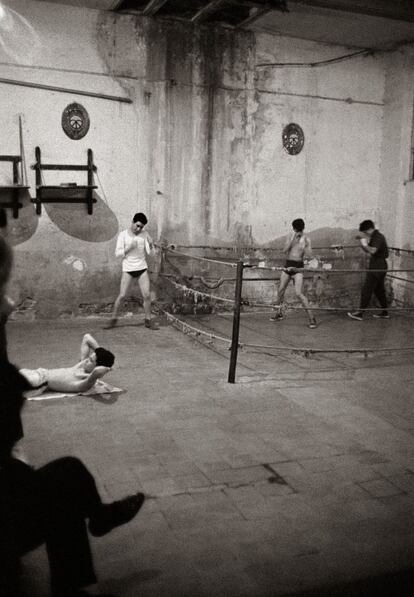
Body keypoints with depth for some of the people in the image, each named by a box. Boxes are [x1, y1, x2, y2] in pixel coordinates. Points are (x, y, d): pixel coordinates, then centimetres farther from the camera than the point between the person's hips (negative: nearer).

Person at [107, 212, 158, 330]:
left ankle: (148, 321, 11)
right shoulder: (123, 235, -6)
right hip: (128, 269, -2)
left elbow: (150, 252, -3)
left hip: (142, 268, 2)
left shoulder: (144, 234, 0)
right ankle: (113, 319, 7)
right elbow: (118, 253, -7)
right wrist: (129, 247, -22)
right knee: (122, 295, -7)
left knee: (147, 295, -3)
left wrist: (151, 243, -24)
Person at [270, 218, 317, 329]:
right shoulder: (290, 237, 5)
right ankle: (279, 313, 31)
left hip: (298, 267, -4)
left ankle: (311, 317, -11)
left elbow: (309, 255, -13)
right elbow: (285, 250, -7)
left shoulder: (306, 239, -3)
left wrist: (303, 243, -22)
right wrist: (292, 240, -16)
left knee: (298, 293, -16)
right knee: (280, 290, 10)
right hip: (288, 265, 4)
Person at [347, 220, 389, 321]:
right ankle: (384, 312, 21)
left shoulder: (378, 237, -15)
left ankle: (360, 313, -5)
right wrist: (361, 241, 5)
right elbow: (367, 251, 18)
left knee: (366, 290, -7)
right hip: (380, 267, 10)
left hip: (377, 267, -10)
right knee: (379, 290, 15)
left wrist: (364, 243, -20)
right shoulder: (374, 237, 16)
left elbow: (372, 251, -30)